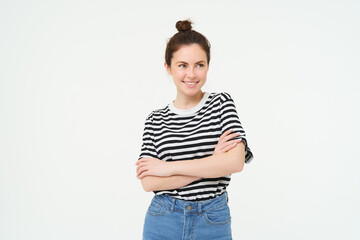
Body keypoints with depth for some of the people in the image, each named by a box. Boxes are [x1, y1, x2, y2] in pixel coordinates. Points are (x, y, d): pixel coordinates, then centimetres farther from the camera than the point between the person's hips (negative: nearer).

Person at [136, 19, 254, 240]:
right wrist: (211, 164, -18)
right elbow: (148, 182, -10)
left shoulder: (222, 103, -3)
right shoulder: (156, 120, 0)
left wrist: (168, 167, -15)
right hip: (163, 222, 1)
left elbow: (235, 162, -17)